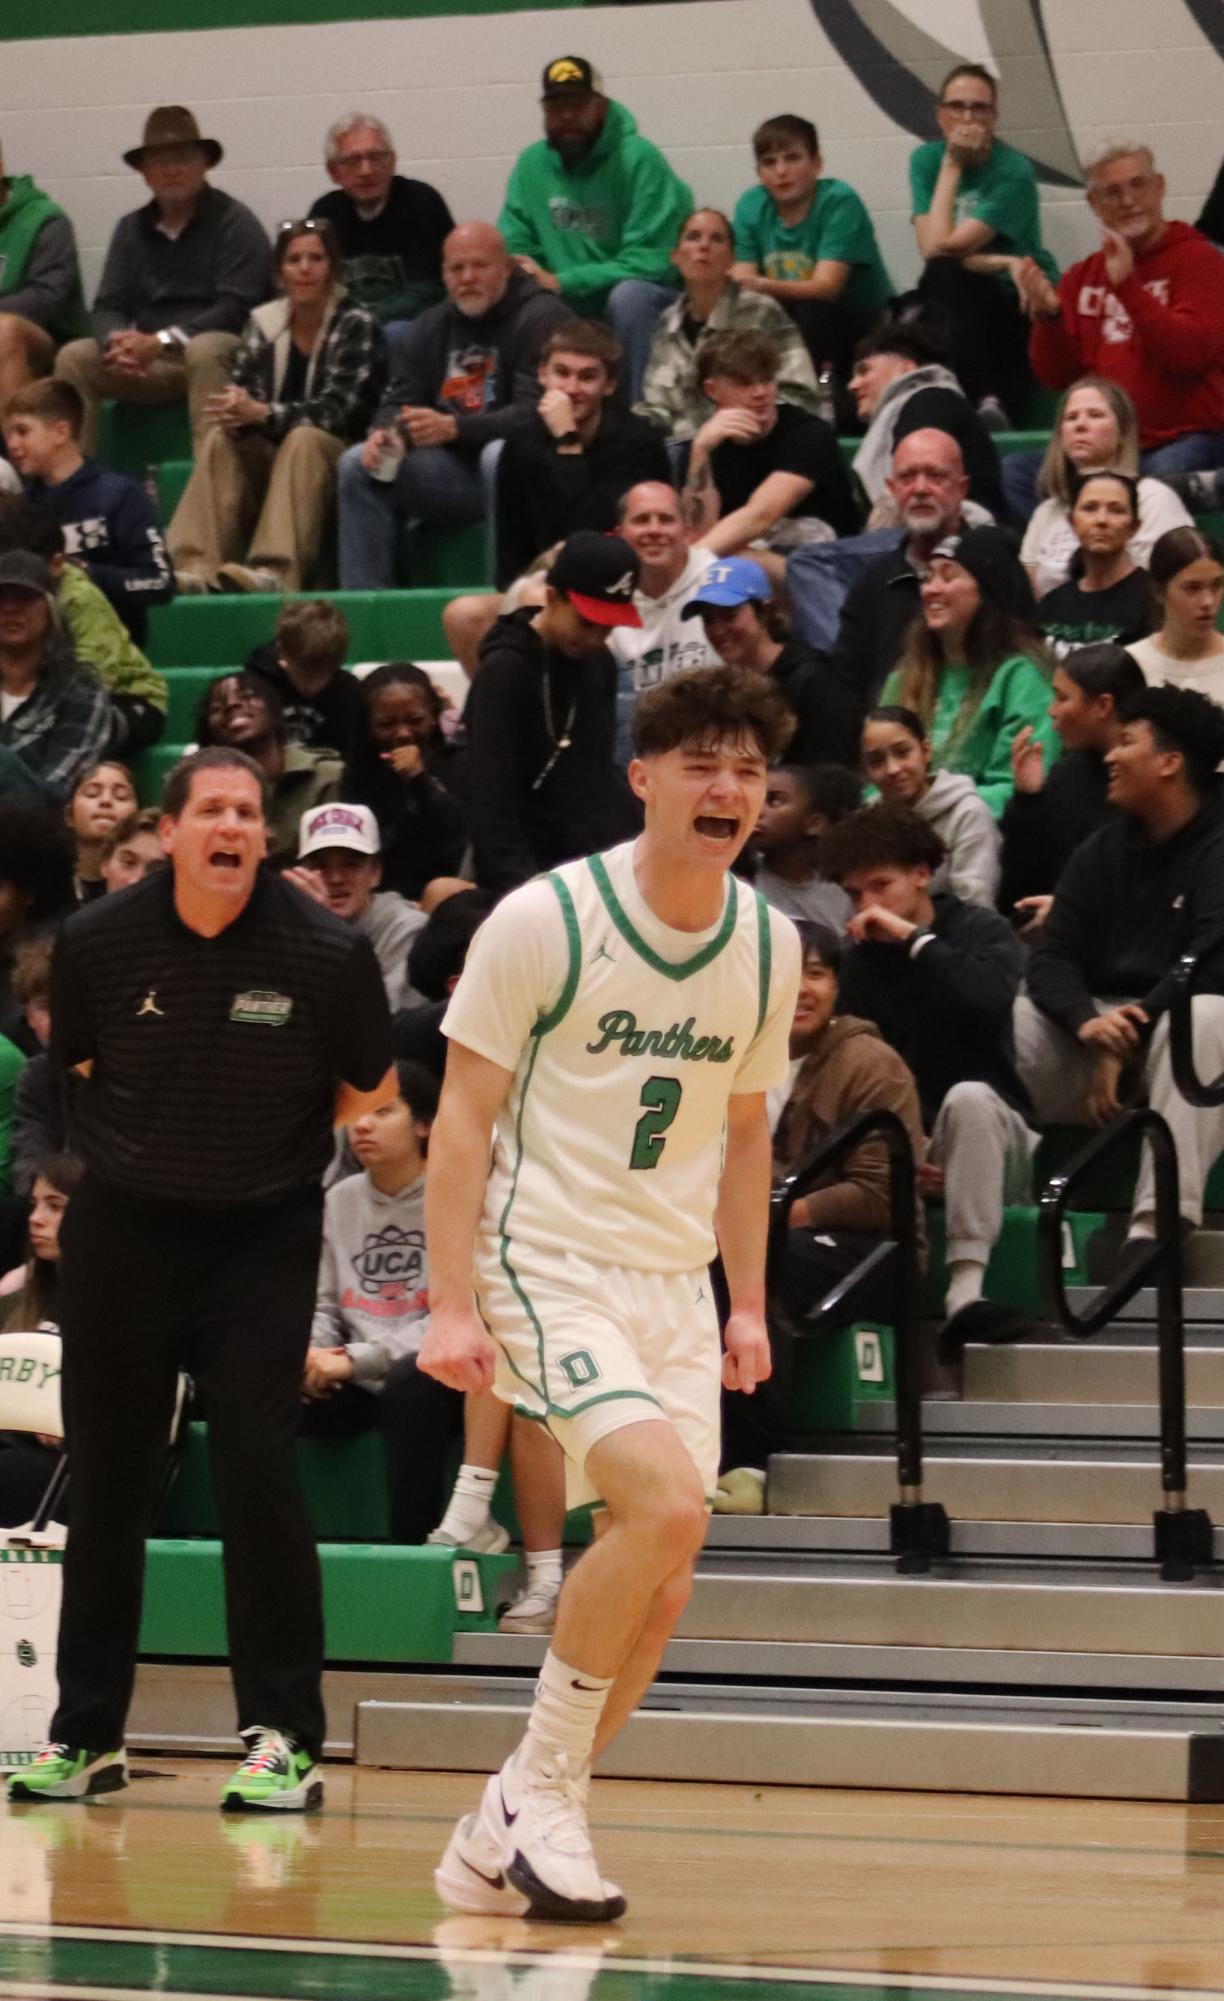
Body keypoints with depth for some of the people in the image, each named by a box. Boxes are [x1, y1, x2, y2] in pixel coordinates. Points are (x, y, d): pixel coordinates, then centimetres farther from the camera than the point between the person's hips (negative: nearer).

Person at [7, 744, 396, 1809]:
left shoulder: (326, 952, -14)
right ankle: (87, 1734, 17)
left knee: (258, 1469, -12)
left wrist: (267, 1134, 3)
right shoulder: (97, 940, -9)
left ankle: (285, 1740, -7)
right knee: (106, 1479, 7)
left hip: (264, 1232, -2)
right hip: (123, 1228, 2)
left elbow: (372, 1091, 2)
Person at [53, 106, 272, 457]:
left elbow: (236, 309, -12)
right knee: (73, 358, -16)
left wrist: (161, 342, -20)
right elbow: (108, 307, 9)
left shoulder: (233, 223, -2)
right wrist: (117, 342, -17)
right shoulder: (132, 229, 15)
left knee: (204, 350, -38)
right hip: (150, 367, 5)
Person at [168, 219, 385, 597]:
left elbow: (335, 412, -18)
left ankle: (275, 571, -48)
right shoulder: (263, 323, 5)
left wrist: (261, 413, -31)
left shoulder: (357, 326, -8)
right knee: (220, 440, -23)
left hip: (337, 459, -4)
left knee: (304, 438, -34)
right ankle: (193, 567, -38)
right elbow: (239, 392, -1)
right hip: (270, 459, 4)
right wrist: (237, 412, -27)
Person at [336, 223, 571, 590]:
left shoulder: (541, 317, -11)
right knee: (358, 463, -8)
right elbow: (399, 402, 13)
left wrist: (453, 428, -32)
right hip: (457, 470, 6)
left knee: (501, 456, -39)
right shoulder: (431, 325, 12)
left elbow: (534, 414, -21)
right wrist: (386, 433, -13)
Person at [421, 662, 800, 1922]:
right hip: (546, 1261, -6)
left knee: (657, 1590, 2)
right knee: (667, 1502, -25)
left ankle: (500, 1844, 16)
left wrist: (747, 1301, 14)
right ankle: (542, 1790, -10)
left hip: (675, 1284, 6)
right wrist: (451, 1303, -15)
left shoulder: (769, 947, 5)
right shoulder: (546, 920, -11)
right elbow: (463, 1115, -8)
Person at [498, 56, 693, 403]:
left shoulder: (639, 159, -14)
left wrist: (561, 282, -23)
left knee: (628, 295, -37)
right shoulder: (531, 164, 3)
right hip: (572, 309, 4)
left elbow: (653, 261, -20)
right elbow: (511, 250, 8)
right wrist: (520, 274, -19)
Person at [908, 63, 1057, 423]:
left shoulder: (1014, 172, -12)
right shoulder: (926, 160, 1)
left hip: (1020, 303, -4)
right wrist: (1005, 262, -20)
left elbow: (943, 246, -20)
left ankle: (990, 403, -27)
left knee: (940, 277, -30)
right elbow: (931, 247, -12)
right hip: (960, 303, 4)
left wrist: (952, 167, -15)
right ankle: (988, 399, -25)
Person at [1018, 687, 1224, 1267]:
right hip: (1103, 1024, 5)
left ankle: (1159, 1221, -48)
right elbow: (1050, 957, -1)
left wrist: (1127, 1048, -22)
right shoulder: (1104, 849, 8)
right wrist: (1086, 1021, -23)